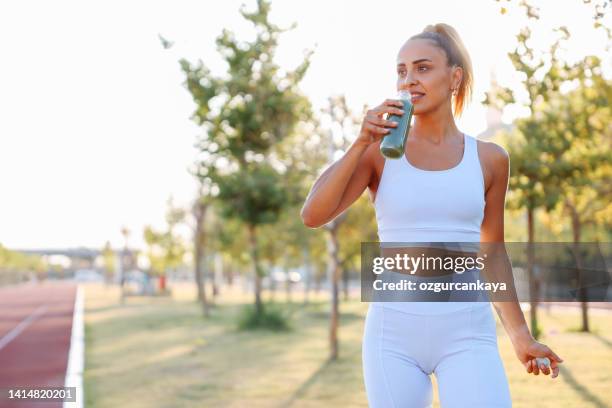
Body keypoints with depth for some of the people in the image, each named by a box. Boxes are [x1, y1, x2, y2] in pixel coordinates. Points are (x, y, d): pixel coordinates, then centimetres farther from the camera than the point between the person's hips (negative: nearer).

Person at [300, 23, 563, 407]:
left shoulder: (489, 158, 7)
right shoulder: (379, 151, 4)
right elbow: (313, 216, -8)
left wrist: (521, 336, 16)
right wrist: (362, 142, -15)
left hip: (466, 337, 0)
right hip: (394, 336, 0)